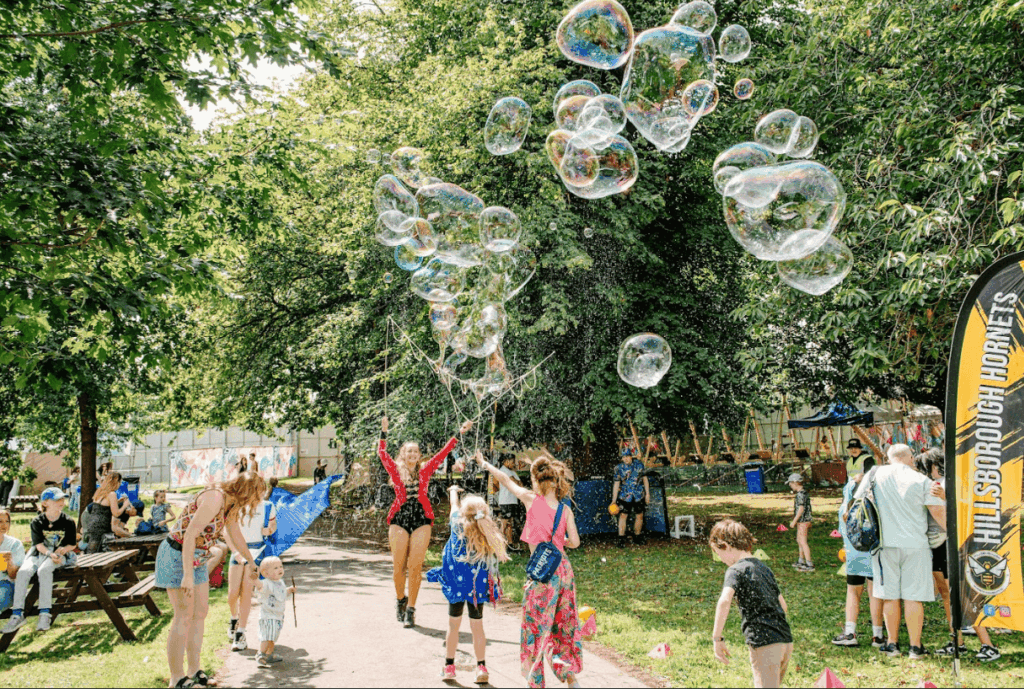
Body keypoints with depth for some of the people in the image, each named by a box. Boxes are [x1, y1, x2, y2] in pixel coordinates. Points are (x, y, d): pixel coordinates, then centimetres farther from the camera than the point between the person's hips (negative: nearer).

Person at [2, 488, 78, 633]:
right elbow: (39, 544, -6)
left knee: (44, 570, -35)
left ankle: (44, 613, -35)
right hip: (39, 554, 3)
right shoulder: (37, 522, 5)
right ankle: (17, 614, -25)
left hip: (61, 555, -2)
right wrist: (50, 553, -24)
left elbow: (72, 544, 3)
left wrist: (64, 549, -18)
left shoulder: (68, 522, 3)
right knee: (23, 571, -28)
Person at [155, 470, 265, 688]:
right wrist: (187, 575, -31)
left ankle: (194, 671, 19)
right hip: (177, 557, -9)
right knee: (184, 617, -6)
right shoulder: (215, 498, -25)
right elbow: (189, 534, -29)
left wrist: (252, 562, 37)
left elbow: (235, 535, 23)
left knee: (200, 613, 10)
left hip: (196, 560, 9)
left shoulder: (231, 504, 5)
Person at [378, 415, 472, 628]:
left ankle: (410, 609, 5)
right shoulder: (396, 471, 9)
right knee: (399, 566, 1)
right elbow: (382, 453, 0)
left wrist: (459, 434, 7)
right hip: (399, 519, 0)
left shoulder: (424, 471, 12)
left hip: (421, 519, 1)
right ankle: (400, 599, 28)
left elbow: (443, 453, 10)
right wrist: (384, 432, -10)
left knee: (415, 566, -4)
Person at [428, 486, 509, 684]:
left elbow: (454, 506, 9)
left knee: (453, 625, 13)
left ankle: (449, 667, 22)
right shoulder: (491, 536, -9)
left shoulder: (459, 528, -11)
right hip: (478, 588, 1)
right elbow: (493, 564, -7)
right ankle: (482, 668, 12)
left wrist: (453, 491, 27)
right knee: (477, 626, 12)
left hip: (456, 584, -1)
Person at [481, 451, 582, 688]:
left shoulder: (531, 499, -5)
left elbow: (505, 480, 7)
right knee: (565, 624, 17)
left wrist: (486, 464, 22)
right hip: (563, 569, 4)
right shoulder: (566, 510, 2)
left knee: (536, 627, 8)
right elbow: (575, 542, -1)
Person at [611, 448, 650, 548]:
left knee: (639, 516, 7)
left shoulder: (639, 464, 0)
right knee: (623, 515, -8)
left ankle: (636, 538, 22)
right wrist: (614, 500, -4)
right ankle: (621, 539, -3)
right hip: (625, 496, -2)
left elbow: (644, 478, 7)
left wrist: (647, 493, 4)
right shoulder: (619, 468, -4)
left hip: (639, 495, 2)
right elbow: (616, 484, -2)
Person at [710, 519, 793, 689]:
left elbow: (724, 601, -25)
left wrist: (717, 638, -21)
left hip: (764, 645, -8)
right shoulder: (764, 568, 18)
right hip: (787, 642, 8)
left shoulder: (736, 570, -7)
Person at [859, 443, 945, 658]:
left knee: (889, 595, 10)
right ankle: (915, 646, 9)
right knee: (913, 596, 3)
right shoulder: (921, 480, -4)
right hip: (914, 544, -2)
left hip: (884, 544, 2)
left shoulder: (875, 475, 4)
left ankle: (892, 643, 18)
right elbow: (939, 512, -5)